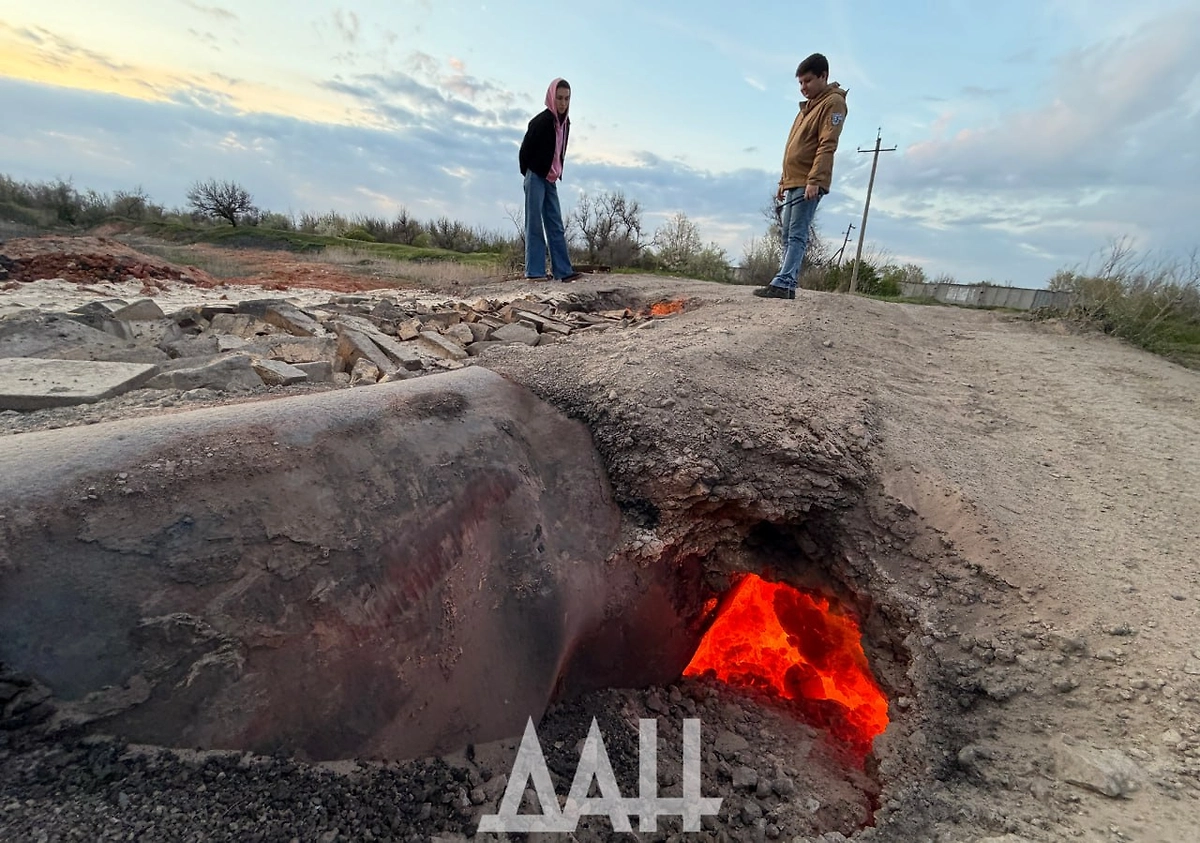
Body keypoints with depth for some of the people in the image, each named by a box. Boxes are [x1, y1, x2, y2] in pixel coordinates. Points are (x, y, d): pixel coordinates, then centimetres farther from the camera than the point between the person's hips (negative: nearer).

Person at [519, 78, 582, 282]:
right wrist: (529, 174, 3)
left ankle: (564, 271, 0)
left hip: (551, 180, 7)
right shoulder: (541, 121, -13)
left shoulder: (565, 122, 9)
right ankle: (534, 272, -8)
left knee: (556, 227, 2)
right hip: (536, 178, -7)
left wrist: (557, 174, 12)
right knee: (535, 225, -8)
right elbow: (525, 149, -8)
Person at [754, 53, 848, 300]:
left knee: (797, 235, -16)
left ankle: (783, 283, -23)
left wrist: (814, 180, -25)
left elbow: (827, 146, -15)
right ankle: (786, 283, 4)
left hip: (808, 183, -9)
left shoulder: (833, 102, -3)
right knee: (787, 235, 4)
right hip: (793, 182, 9)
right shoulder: (808, 106, 25)